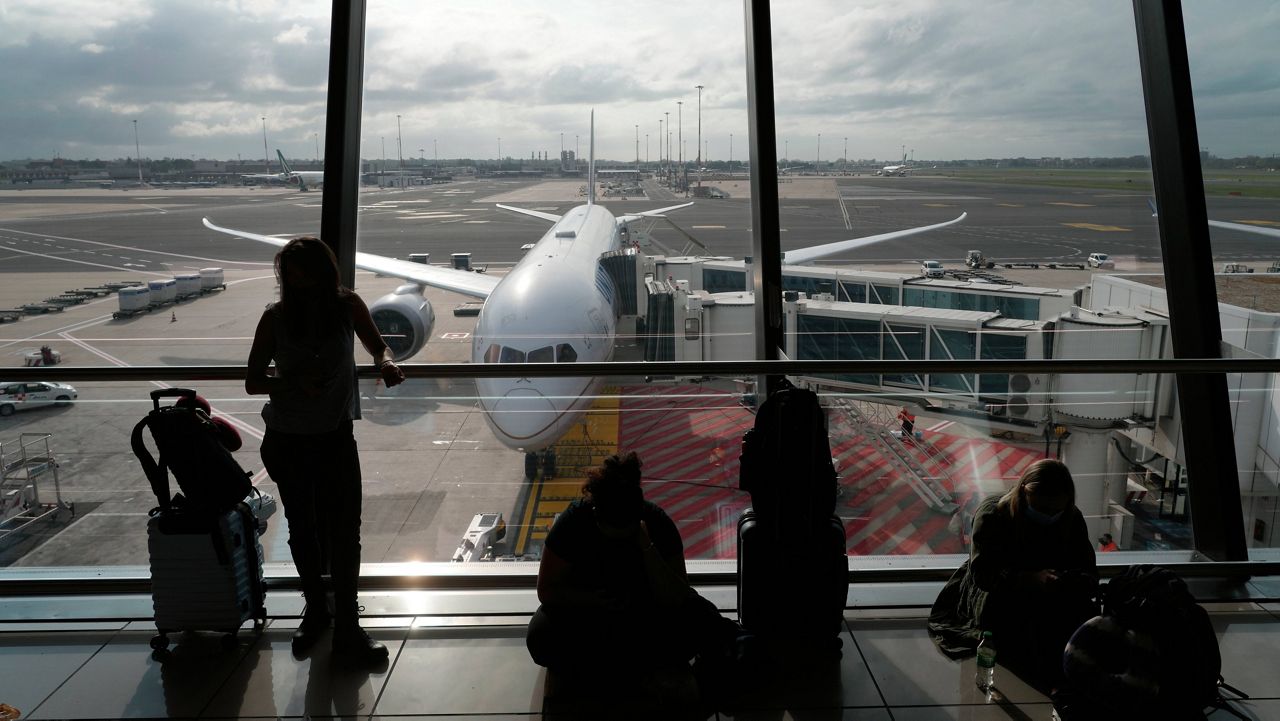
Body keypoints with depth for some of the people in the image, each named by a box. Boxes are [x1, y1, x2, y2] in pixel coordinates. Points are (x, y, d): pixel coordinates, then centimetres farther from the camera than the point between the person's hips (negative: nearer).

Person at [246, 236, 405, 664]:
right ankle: (316, 610, 36)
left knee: (345, 533, -1)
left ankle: (347, 628, 10)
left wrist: (387, 364, -16)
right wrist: (295, 382, -23)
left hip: (336, 437, 0)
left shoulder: (347, 306, -7)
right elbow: (252, 381, -4)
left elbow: (377, 346, 8)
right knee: (303, 531, 16)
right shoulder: (276, 318, -8)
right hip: (287, 441, 1)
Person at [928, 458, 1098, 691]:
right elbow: (982, 573, -21)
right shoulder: (992, 514, -16)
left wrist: (1069, 581, -29)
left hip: (1053, 598, 4)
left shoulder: (1072, 519, -4)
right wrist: (1032, 578, -37)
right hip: (997, 595, -3)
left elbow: (1089, 576, -3)